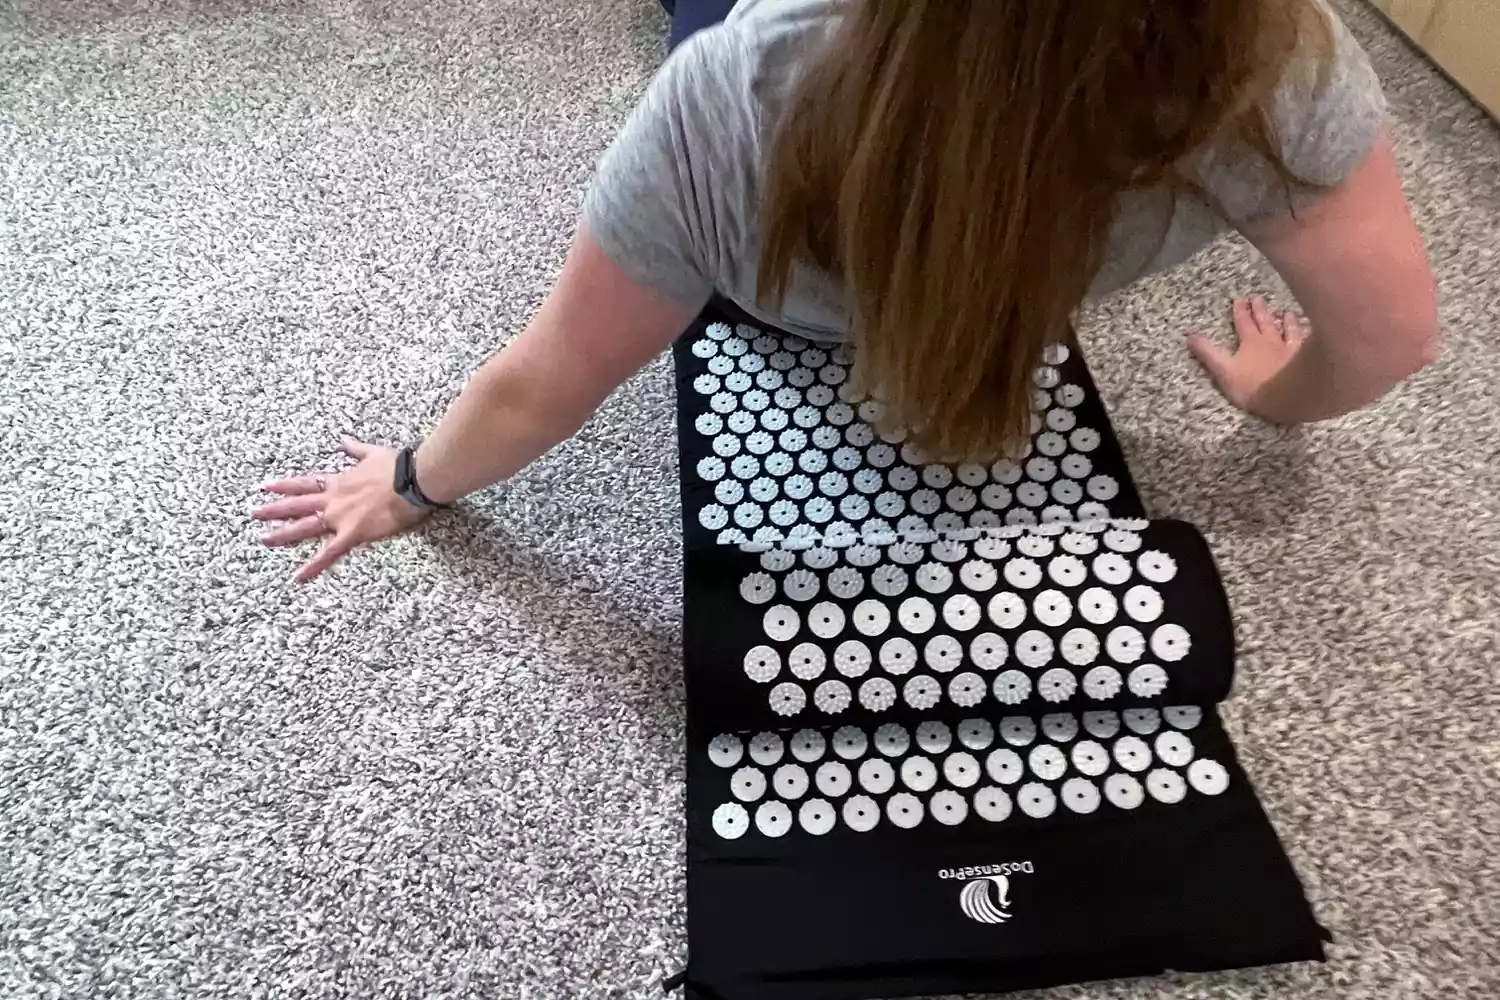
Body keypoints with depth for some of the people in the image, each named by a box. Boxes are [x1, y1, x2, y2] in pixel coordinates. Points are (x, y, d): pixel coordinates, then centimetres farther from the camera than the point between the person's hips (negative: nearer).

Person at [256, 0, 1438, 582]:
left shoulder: (733, 96, -45)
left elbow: (542, 387, -29)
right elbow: (1391, 336, -21)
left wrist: (414, 485, -8)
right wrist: (1278, 396, 3)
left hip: (770, 314, -1)